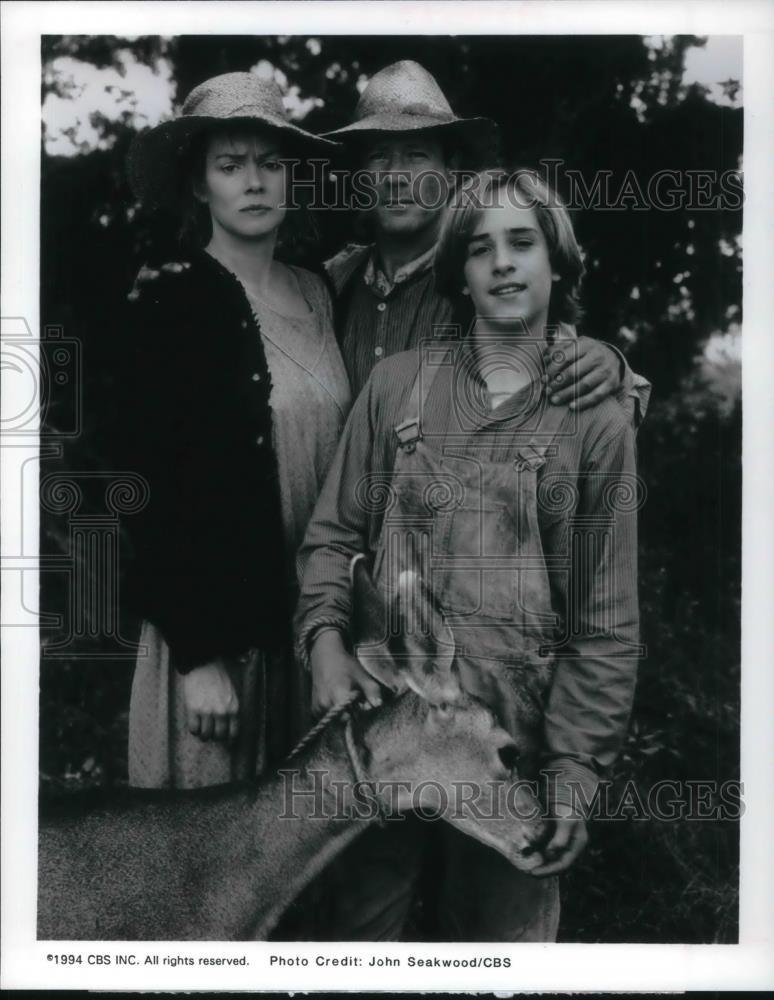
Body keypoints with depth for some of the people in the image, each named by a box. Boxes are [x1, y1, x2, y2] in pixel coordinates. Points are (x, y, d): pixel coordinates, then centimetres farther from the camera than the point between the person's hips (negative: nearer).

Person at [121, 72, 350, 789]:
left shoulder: (318, 295, 7)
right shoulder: (170, 311, -8)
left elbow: (342, 454, 12)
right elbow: (158, 493, -10)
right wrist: (200, 655, -14)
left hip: (319, 614, 5)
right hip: (219, 626, -5)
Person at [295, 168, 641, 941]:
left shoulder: (595, 420, 1)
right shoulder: (397, 384, 6)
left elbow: (607, 619, 1)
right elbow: (334, 532, 9)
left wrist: (575, 766, -3)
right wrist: (325, 637, -8)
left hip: (513, 731, -1)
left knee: (499, 932, 11)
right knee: (357, 918, 12)